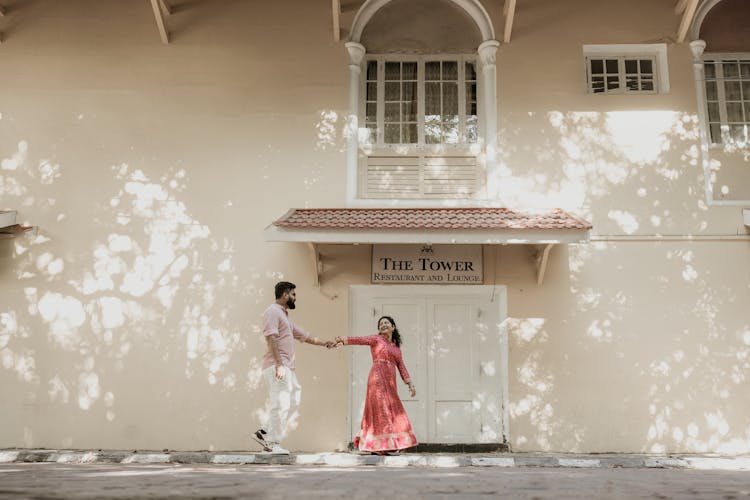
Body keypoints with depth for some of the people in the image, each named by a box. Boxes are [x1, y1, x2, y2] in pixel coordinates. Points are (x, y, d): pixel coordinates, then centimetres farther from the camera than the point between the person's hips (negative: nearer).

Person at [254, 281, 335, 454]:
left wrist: (324, 343, 29)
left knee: (293, 401, 11)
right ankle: (273, 443, 1)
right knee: (280, 404, -8)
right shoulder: (273, 312, -6)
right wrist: (279, 365, -24)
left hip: (286, 367, 10)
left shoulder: (284, 315, 24)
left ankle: (265, 433, 13)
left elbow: (304, 336, 29)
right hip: (277, 366, -10)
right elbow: (271, 339, -17)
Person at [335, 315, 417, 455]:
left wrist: (410, 383, 8)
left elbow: (401, 367, 18)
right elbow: (360, 340, -11)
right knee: (381, 408, -10)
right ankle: (379, 447, -10)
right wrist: (344, 339, -28)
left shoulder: (396, 347, 20)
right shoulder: (376, 339, 5)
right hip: (378, 377, -7)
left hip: (390, 382, 7)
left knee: (392, 410, 6)